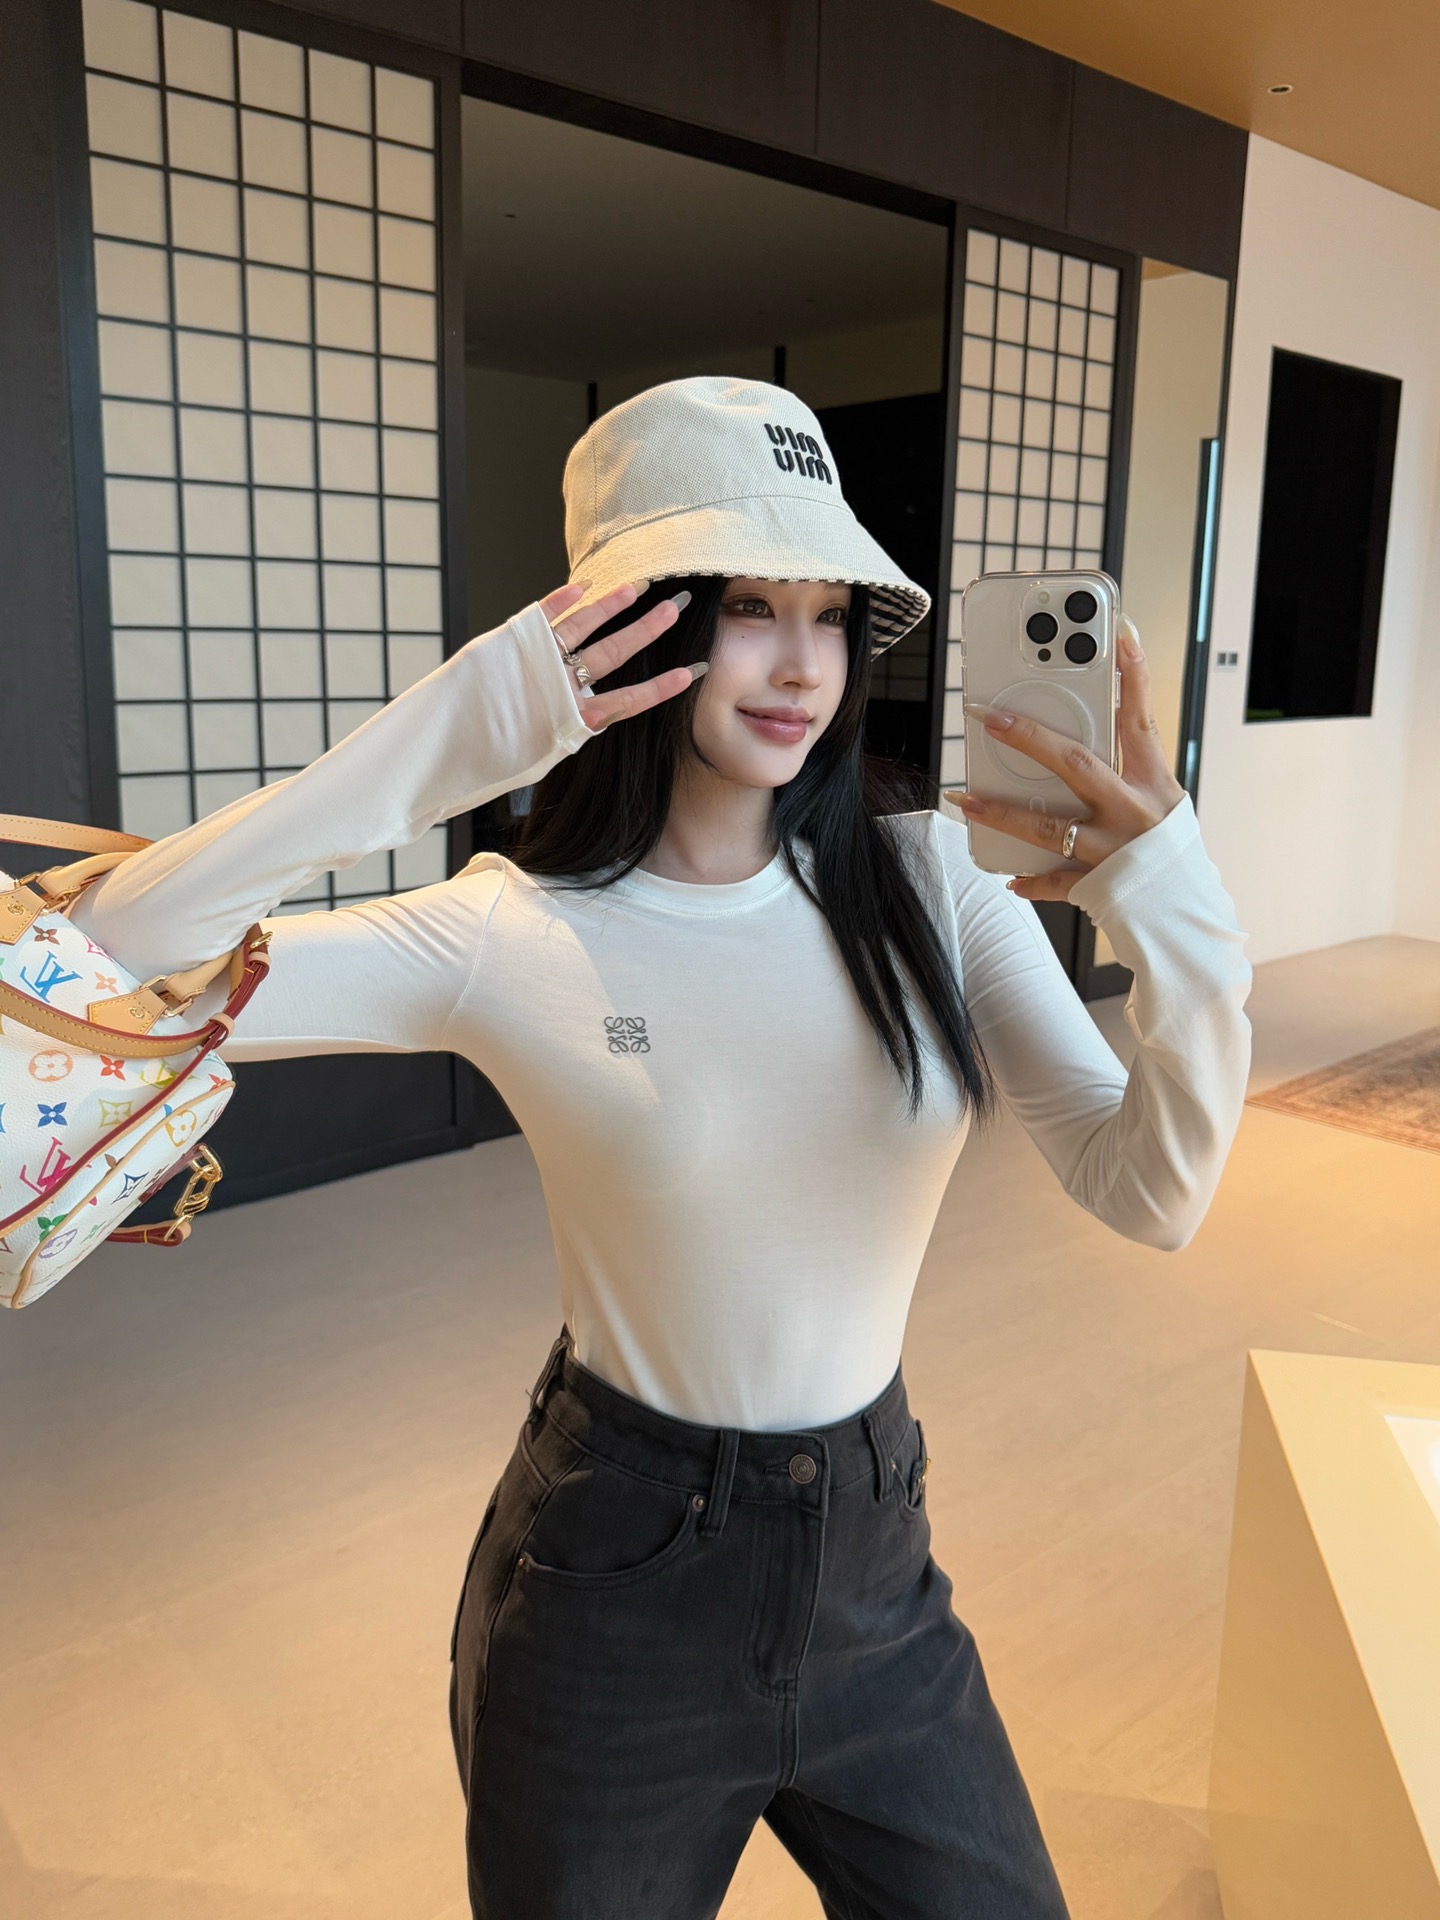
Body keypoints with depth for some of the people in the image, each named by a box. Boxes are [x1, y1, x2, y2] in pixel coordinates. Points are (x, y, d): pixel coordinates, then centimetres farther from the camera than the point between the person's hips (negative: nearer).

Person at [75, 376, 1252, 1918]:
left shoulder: (930, 885, -8)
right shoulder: (516, 936, -16)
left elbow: (1150, 1197, -13)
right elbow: (105, 962, -23)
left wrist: (1174, 913, -30)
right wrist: (433, 747, -31)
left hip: (874, 1561, 3)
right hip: (612, 1576, -2)